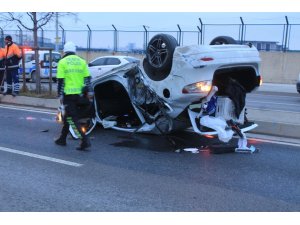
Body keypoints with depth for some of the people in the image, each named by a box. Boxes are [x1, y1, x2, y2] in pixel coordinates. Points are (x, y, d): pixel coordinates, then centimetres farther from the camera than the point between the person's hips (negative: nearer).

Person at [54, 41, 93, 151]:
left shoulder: (62, 62, -3)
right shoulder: (81, 61, 9)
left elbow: (60, 80, -8)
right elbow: (87, 78, 5)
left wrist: (60, 94, -4)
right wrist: (90, 91, 6)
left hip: (68, 93, -5)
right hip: (79, 93, 5)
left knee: (72, 118, -3)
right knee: (68, 116, 19)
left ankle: (84, 140, -15)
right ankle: (62, 139, 28)